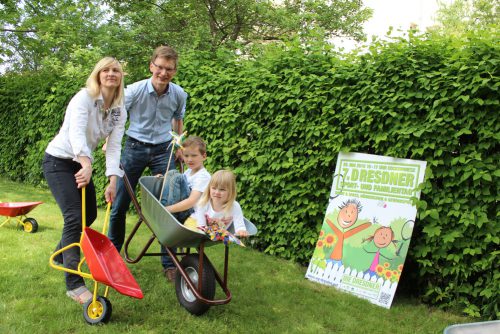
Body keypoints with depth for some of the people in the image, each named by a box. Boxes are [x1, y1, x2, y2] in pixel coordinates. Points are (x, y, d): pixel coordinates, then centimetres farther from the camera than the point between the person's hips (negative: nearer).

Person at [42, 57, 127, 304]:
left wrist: (112, 181, -21)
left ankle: (61, 255, 41)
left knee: (90, 215, 16)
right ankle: (74, 284, -12)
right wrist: (87, 165, -53)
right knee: (74, 217, -17)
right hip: (58, 161, -8)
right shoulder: (84, 98, -22)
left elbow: (114, 146, -9)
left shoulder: (120, 111, -2)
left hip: (82, 164, 8)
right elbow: (76, 132, -37)